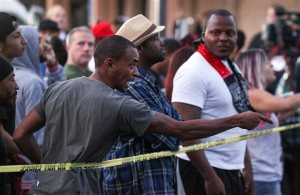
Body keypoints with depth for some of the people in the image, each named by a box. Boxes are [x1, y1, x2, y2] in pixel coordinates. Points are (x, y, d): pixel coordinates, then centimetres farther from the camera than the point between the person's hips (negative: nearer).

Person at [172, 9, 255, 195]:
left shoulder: (233, 68, 12)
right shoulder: (194, 72, -14)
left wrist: (247, 165, 16)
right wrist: (210, 177, -23)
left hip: (233, 169, 8)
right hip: (205, 169, -8)